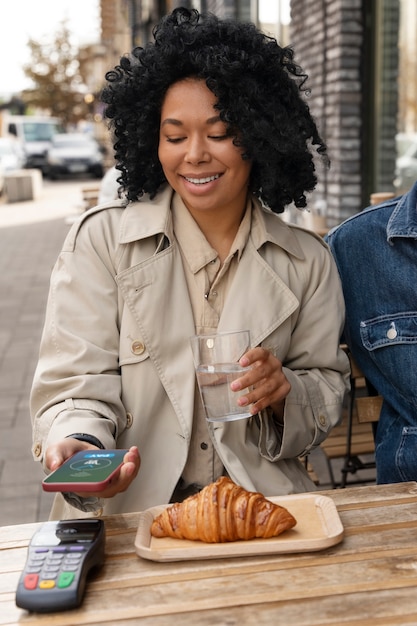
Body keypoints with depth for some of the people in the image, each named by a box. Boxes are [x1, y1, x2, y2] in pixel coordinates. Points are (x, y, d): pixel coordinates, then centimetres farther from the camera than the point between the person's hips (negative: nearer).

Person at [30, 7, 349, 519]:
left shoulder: (307, 261, 8)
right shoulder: (100, 241, 0)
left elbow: (328, 390, 12)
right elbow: (78, 386, -5)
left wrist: (284, 392, -11)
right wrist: (76, 446, -27)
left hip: (261, 513, 1)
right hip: (126, 514, 0)